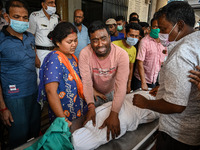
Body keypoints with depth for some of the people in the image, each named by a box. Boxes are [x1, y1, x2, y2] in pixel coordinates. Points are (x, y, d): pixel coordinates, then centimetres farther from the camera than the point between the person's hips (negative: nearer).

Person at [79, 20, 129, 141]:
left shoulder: (121, 54, -28)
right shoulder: (85, 54, -25)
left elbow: (121, 85, -34)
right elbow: (87, 82, -26)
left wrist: (114, 114, -42)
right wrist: (91, 107, -39)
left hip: (112, 93, 0)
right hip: (94, 93, 0)